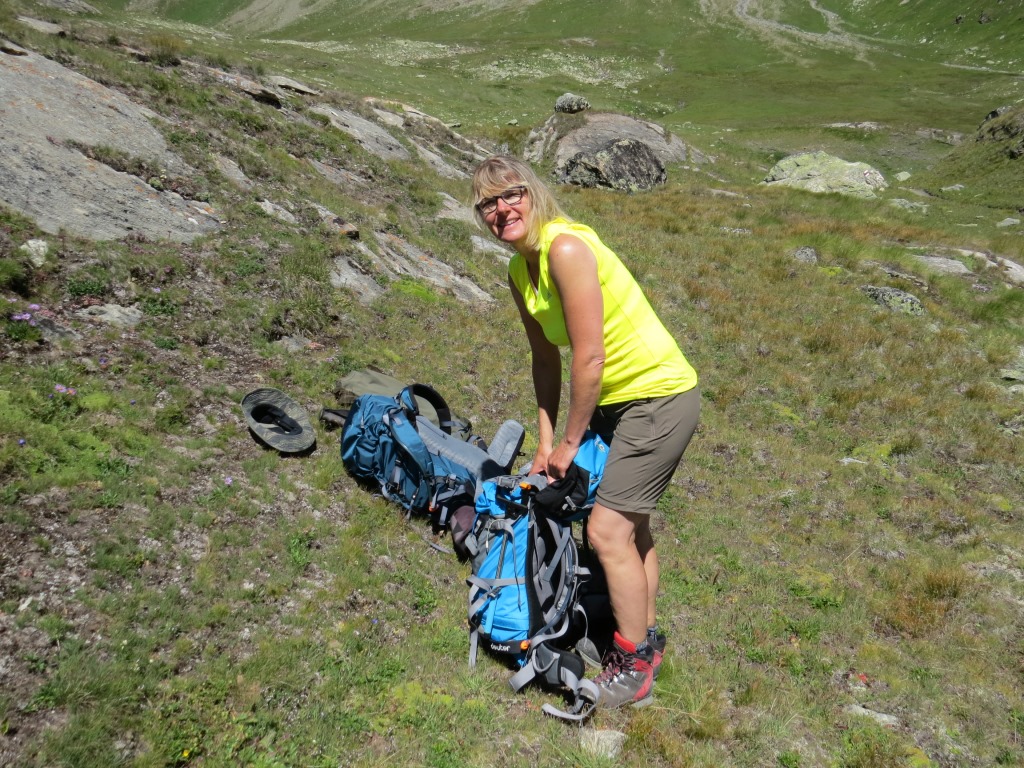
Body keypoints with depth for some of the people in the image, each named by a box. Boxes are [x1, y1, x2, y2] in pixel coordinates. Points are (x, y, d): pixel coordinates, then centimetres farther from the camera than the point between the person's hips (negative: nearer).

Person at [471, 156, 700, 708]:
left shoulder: (567, 248, -25)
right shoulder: (519, 273, 2)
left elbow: (589, 360, -25)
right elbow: (545, 358, 9)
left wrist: (570, 442, -14)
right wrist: (546, 441, 6)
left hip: (660, 396, -9)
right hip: (614, 400, 9)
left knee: (607, 529, -8)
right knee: (631, 523, 20)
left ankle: (633, 668, 13)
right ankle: (645, 636, 40)